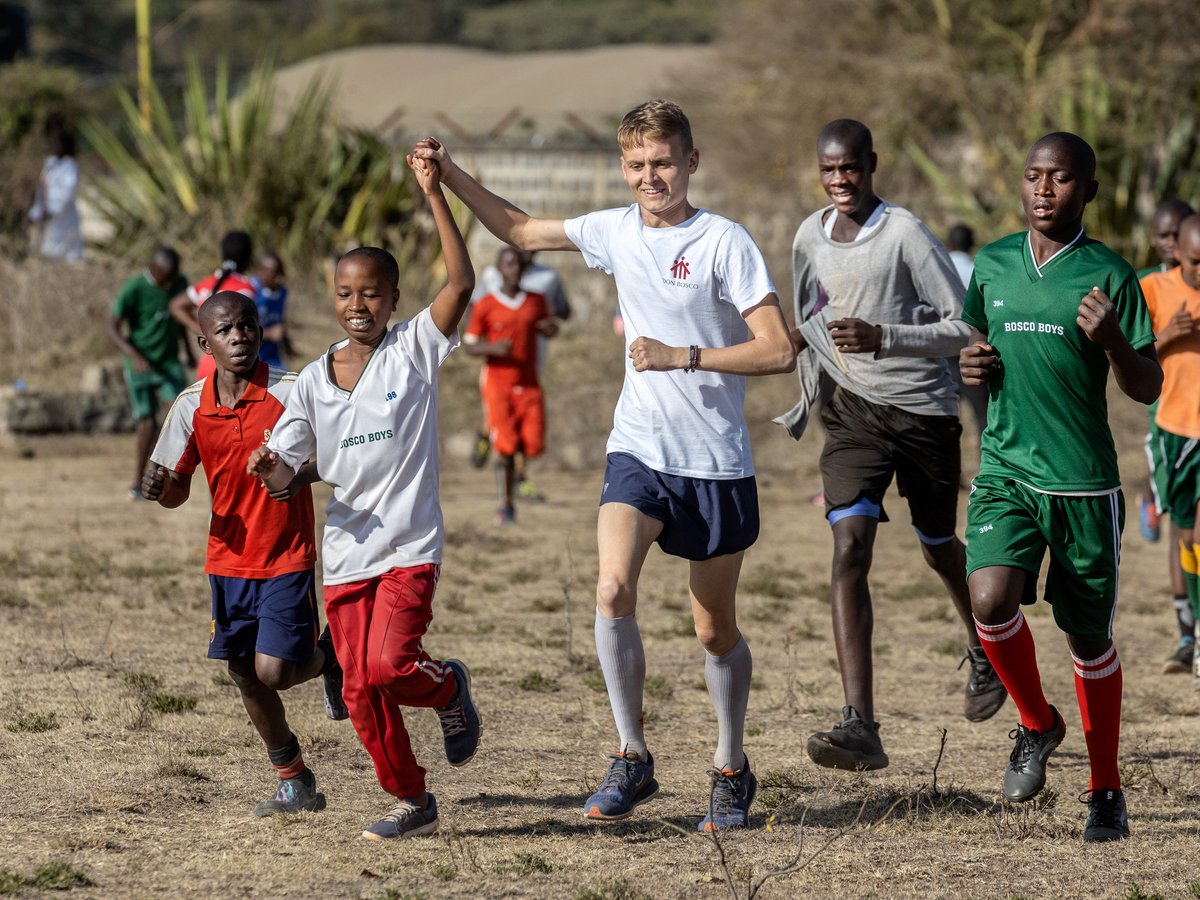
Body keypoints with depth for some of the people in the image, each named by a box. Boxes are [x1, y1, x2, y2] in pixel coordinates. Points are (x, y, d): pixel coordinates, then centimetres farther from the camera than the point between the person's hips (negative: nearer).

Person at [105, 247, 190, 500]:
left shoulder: (179, 283, -2)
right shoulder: (133, 290, -18)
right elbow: (111, 327, -18)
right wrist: (134, 355, -30)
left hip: (169, 363, 4)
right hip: (140, 365, -4)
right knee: (147, 425, -3)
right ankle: (137, 483, 12)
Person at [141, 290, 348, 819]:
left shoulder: (290, 393, -12)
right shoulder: (191, 407, -1)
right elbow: (178, 490, 8)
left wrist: (299, 473, -29)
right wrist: (160, 489, -15)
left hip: (286, 558, -4)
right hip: (228, 561, 4)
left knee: (273, 671, -13)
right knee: (245, 676, 8)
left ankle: (328, 657, 22)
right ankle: (296, 784, 25)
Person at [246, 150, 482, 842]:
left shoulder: (415, 350, -4)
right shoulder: (314, 381, 7)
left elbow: (461, 283, -18)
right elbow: (284, 470, 8)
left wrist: (434, 194, -22)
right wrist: (270, 467, -17)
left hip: (411, 545, -4)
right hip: (346, 551, 4)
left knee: (388, 666, -21)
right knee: (361, 692, 4)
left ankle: (449, 688, 13)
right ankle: (411, 801, 21)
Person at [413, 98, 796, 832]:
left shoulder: (724, 242, -11)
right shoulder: (615, 231, 5)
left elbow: (779, 351, -14)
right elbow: (520, 230, 21)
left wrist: (683, 356, -20)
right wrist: (451, 177, 11)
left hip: (717, 461, -3)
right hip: (639, 449, 3)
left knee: (716, 628, 9)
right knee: (614, 589, -21)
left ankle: (732, 772, 29)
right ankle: (633, 760, -10)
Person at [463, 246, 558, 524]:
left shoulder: (537, 302, 7)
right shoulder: (485, 305, -2)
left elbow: (549, 331, 22)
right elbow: (470, 345, 0)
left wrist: (550, 327, -3)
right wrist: (493, 348, -21)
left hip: (529, 385, 3)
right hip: (497, 383, -3)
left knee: (533, 446, -6)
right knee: (506, 447, -10)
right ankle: (507, 506, -1)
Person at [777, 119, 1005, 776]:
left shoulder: (905, 235, -14)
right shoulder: (809, 237, 5)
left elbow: (964, 327, -15)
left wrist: (882, 338, -25)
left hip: (923, 409, -3)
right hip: (852, 413, 3)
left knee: (938, 549, 15)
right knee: (849, 549, -17)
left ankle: (983, 650, 51)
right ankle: (859, 728, -26)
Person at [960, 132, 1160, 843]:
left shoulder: (1109, 275, -3)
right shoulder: (992, 264, 8)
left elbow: (1148, 388, -1)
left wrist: (1111, 342, -20)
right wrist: (969, 363, 1)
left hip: (1085, 481, -2)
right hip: (1005, 470, 2)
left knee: (1090, 638, 5)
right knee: (991, 599, -21)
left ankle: (1107, 791, 23)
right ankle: (1036, 724, 7)